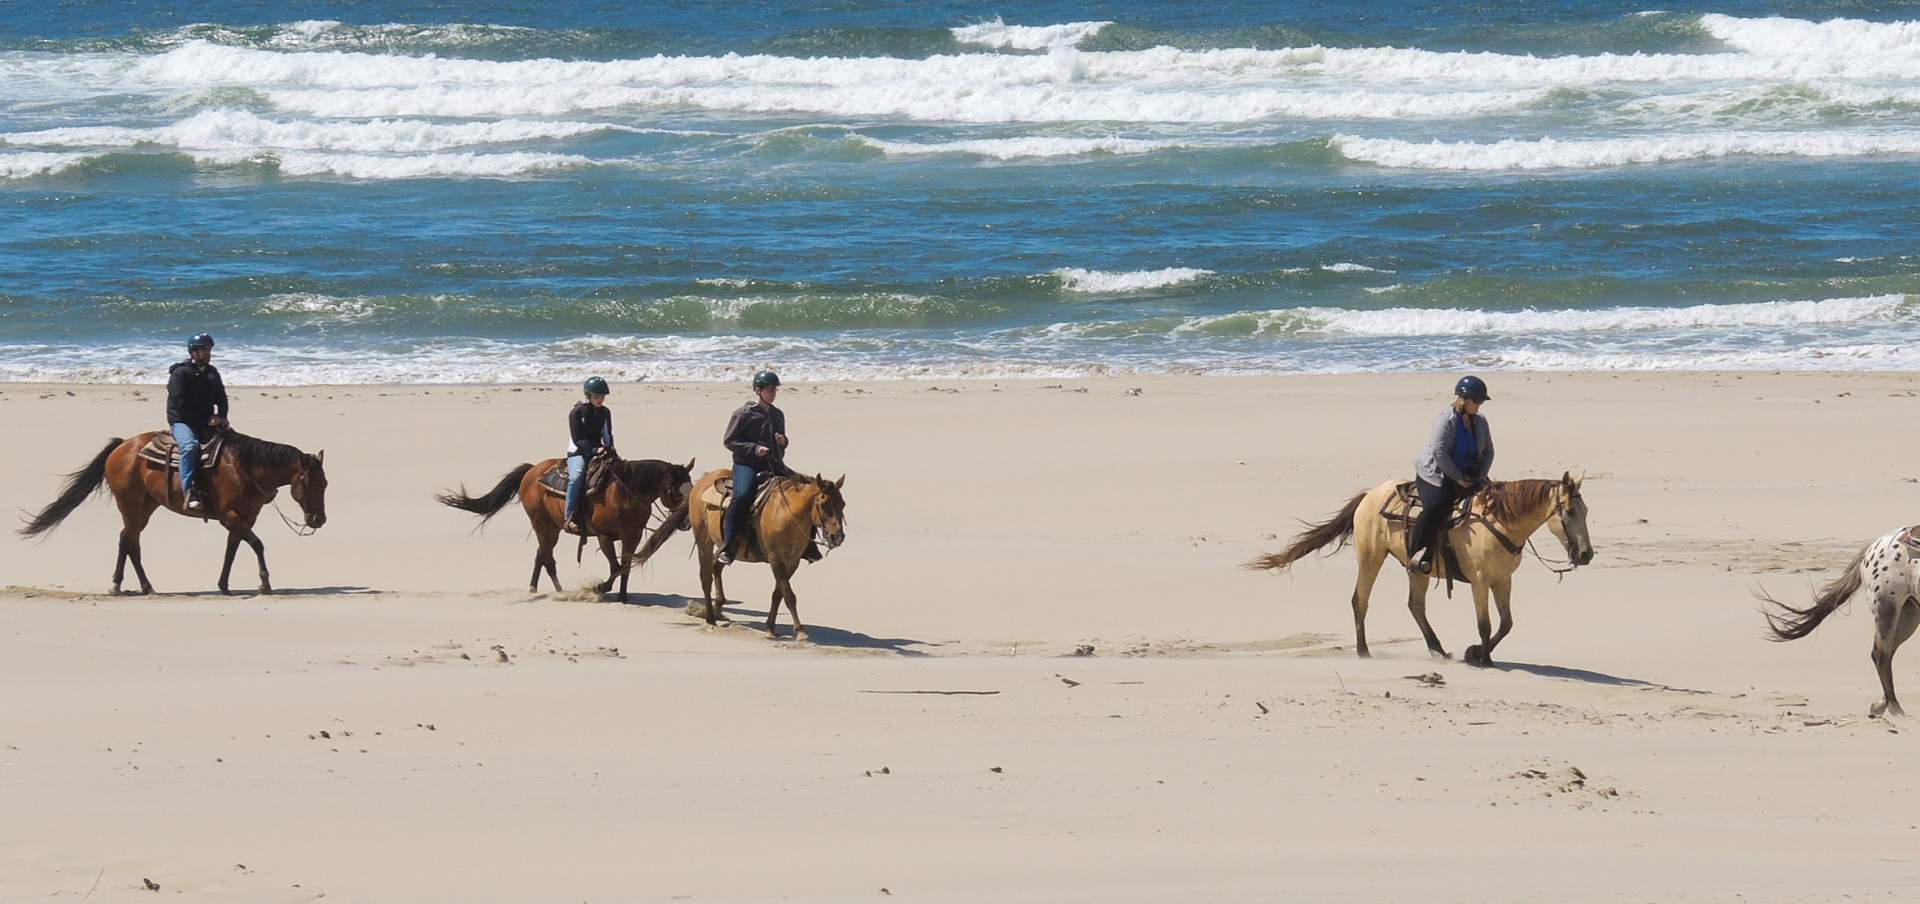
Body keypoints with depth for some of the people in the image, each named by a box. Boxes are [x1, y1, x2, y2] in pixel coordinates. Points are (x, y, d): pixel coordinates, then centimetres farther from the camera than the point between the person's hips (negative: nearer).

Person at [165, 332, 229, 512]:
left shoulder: (212, 373, 15)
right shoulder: (180, 373, -8)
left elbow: (221, 399, 18)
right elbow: (181, 404, -16)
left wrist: (221, 417, -4)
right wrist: (206, 420, -17)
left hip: (207, 422, 7)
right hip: (182, 422, -7)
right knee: (190, 446, -36)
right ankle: (189, 492, -43)